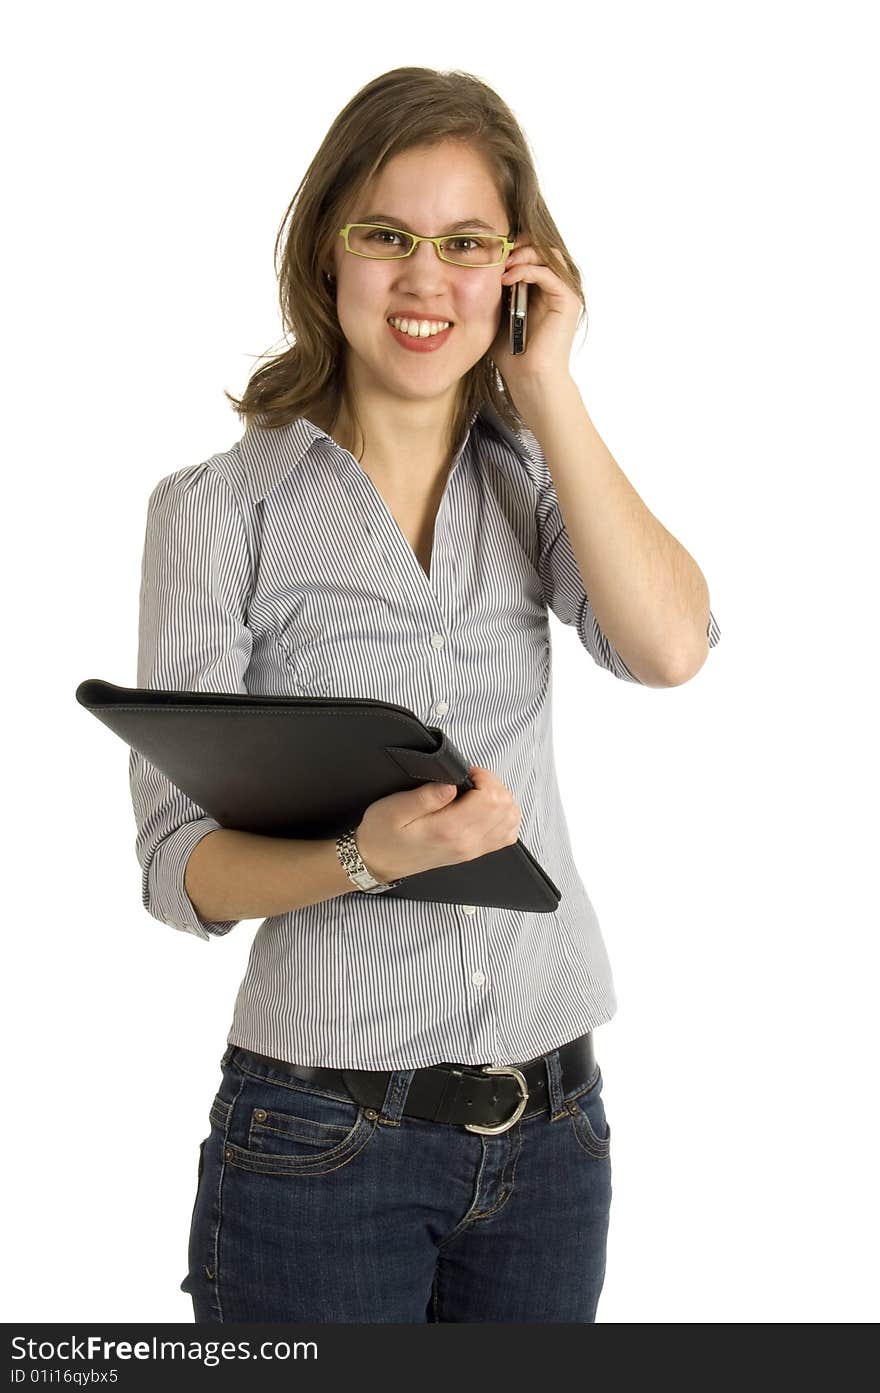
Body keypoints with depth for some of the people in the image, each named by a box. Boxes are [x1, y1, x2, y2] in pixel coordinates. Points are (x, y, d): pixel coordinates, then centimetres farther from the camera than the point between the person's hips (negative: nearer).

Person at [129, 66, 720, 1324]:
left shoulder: (534, 478, 7)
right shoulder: (218, 510, -5)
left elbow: (669, 647, -13)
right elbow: (181, 866, -8)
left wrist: (546, 385, -9)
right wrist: (369, 855, -27)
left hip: (550, 1124, 4)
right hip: (323, 1140, -4)